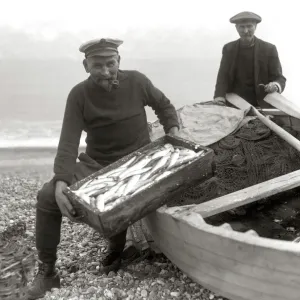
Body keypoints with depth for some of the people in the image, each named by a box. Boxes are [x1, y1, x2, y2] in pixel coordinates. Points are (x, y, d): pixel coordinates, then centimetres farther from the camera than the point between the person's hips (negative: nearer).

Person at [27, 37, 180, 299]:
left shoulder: (136, 82, -10)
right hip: (95, 164, 2)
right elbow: (68, 143, -21)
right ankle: (47, 271, 2)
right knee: (47, 196, -14)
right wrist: (61, 182, -36)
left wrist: (174, 134, -7)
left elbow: (164, 106, 9)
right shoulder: (79, 95, -13)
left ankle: (115, 255, 5)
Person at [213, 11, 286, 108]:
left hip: (261, 105, -1)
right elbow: (223, 76, 3)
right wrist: (219, 96, -17)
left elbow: (279, 78, 3)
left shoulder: (269, 49, 2)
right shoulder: (228, 49, 8)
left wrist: (276, 86, -22)